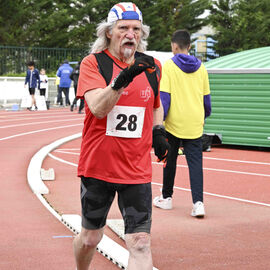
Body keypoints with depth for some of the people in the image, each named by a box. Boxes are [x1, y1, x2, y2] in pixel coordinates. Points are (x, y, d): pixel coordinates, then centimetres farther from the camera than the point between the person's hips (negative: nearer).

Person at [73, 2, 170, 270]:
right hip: (97, 167, -2)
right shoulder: (93, 63, -6)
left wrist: (158, 131, 8)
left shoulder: (151, 66, 6)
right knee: (90, 238, 12)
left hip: (137, 171, 2)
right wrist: (123, 78, -37)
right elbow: (97, 108, -23)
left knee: (140, 244, -9)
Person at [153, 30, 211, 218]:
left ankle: (167, 198, 25)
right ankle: (198, 202, -11)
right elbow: (206, 97, 13)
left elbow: (164, 96, -11)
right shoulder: (200, 68, 5)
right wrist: (204, 116, 30)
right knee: (195, 162, 1)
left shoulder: (169, 66, -6)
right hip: (195, 124, 2)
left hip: (174, 123, -2)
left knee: (170, 160, 13)